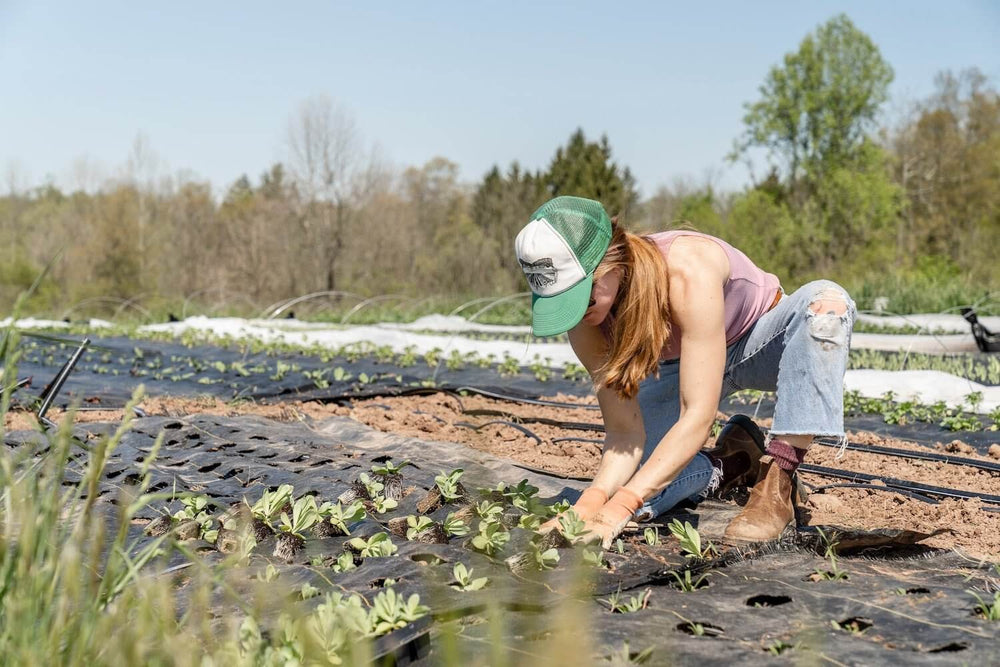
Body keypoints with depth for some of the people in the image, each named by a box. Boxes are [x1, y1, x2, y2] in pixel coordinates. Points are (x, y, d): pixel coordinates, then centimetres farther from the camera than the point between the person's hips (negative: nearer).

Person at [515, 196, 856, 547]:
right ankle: (733, 463, 9)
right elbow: (624, 432, -21)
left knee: (826, 301, -38)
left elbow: (698, 417, -42)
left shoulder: (688, 271, -41)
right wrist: (592, 500, -41)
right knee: (619, 488, -18)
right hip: (680, 366, 3)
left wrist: (616, 510, -48)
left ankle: (776, 484, -30)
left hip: (760, 344, -3)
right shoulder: (586, 320, -24)